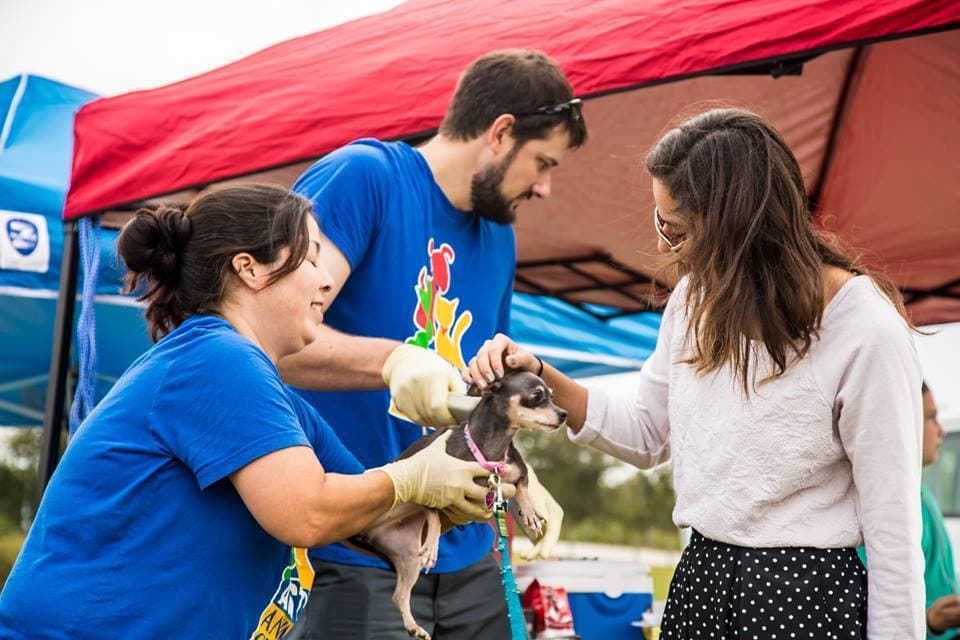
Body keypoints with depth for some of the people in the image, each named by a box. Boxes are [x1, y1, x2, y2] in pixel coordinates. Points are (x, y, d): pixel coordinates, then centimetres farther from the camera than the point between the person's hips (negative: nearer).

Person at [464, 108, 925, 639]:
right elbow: (648, 435, 11)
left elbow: (893, 525, -13)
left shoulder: (867, 331, -19)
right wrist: (541, 378, -1)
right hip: (699, 575, 6)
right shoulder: (694, 296, 1)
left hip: (808, 595, -6)